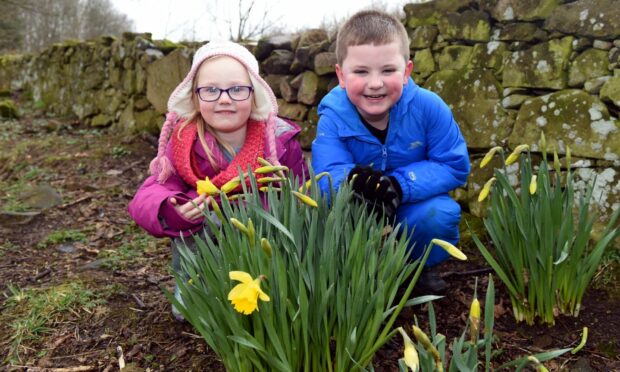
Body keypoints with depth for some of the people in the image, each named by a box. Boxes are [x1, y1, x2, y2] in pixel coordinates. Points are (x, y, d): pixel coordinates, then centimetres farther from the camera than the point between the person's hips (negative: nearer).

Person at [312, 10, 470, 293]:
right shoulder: (333, 118, -20)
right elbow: (326, 179, -30)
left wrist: (400, 185, -32)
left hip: (412, 208, 0)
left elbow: (454, 166, -16)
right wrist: (352, 181, -55)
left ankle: (423, 266, 3)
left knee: (440, 214, -30)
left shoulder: (427, 107, -19)